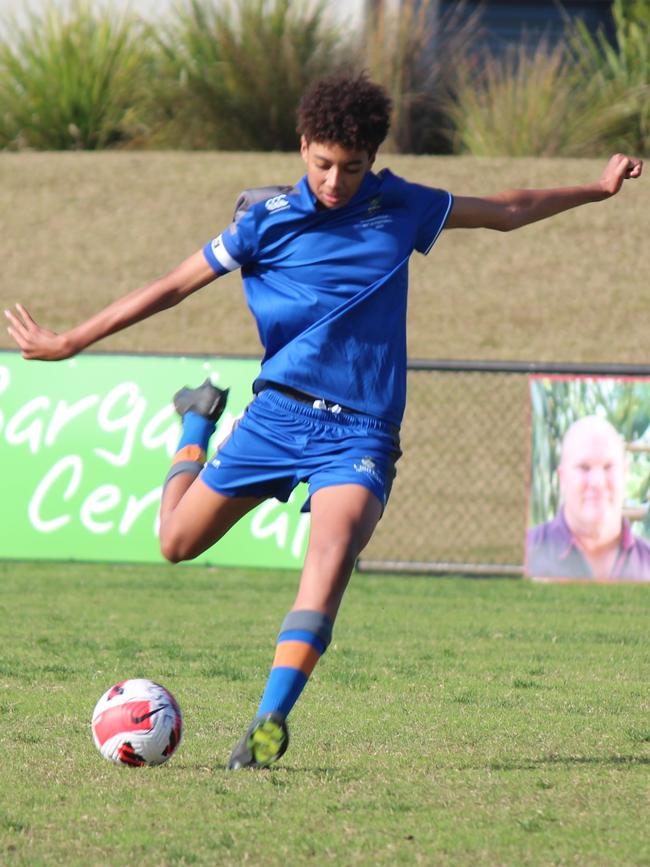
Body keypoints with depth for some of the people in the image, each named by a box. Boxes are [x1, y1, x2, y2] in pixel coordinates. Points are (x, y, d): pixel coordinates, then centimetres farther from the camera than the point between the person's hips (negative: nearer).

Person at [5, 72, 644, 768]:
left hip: (361, 430, 0)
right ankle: (198, 421, 38)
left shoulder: (400, 208, 4)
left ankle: (269, 721, -34)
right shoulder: (269, 218, -3)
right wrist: (69, 342, 2)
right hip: (279, 414, 0)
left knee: (332, 551, -27)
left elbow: (503, 211, 21)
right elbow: (176, 285, 2)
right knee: (177, 543, 6)